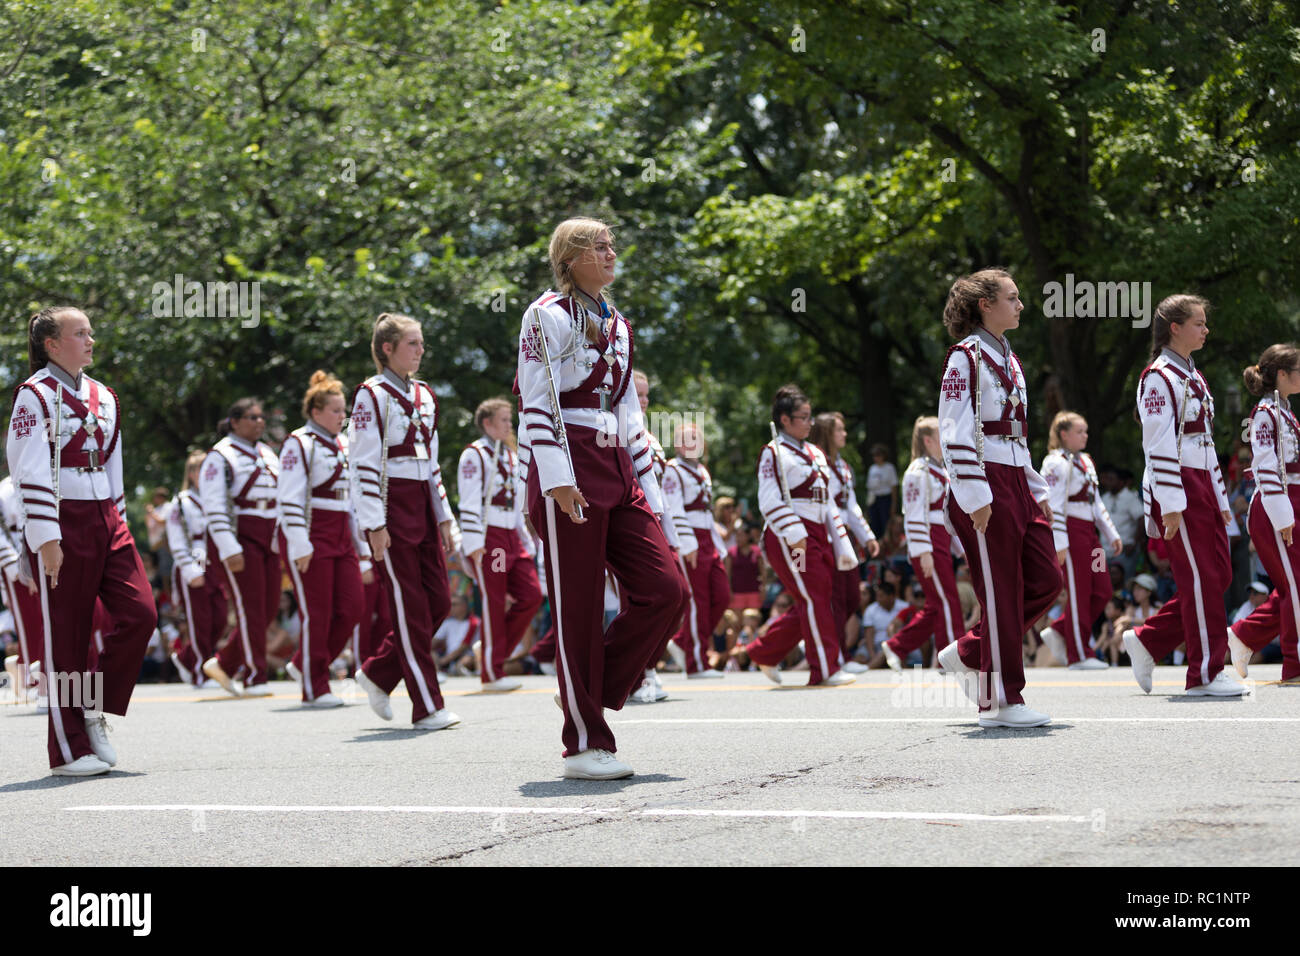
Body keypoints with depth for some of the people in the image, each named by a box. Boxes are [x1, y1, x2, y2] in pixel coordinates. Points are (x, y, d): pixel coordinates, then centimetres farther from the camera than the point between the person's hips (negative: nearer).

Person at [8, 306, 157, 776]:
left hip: (104, 520, 7)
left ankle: (95, 708, 10)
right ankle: (69, 750, 4)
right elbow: (32, 473, -13)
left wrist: (117, 523, 18)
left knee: (140, 613, -7)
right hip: (62, 525, -7)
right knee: (66, 633, -3)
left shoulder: (103, 397, 15)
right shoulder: (36, 395, -7)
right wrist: (47, 539, -18)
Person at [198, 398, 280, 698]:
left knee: (268, 609, 4)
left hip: (267, 538, 7)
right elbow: (213, 507, -13)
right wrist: (229, 549, -21)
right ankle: (254, 679, -6)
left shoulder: (267, 454, 17)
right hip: (237, 538, -7)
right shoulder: (220, 456, -6)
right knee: (250, 608, -10)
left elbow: (282, 498, 22)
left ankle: (224, 663, 17)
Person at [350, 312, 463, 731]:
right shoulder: (373, 394, -6)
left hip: (421, 504, 8)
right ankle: (428, 708, -3)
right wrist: (374, 524, -16)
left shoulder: (424, 395, 15)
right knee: (411, 606, -6)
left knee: (439, 600, 3)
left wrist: (444, 517, 15)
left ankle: (377, 672, 20)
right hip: (390, 507, -8)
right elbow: (364, 464, -11)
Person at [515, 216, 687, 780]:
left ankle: (592, 692, 12)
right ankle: (584, 744, 2)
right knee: (578, 607, -4)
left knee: (665, 591, -4)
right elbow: (537, 404, -11)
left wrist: (648, 490, 18)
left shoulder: (616, 325, 21)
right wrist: (557, 479, -20)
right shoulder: (548, 316, -2)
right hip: (570, 475, -7)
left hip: (618, 474, 7)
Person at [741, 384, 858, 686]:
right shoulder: (773, 453, -4)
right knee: (814, 598, -11)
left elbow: (827, 501, 23)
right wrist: (793, 533, -23)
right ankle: (826, 669, -9)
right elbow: (770, 500, -13)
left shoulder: (815, 453, 21)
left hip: (817, 534, 8)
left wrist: (840, 540, 19)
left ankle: (764, 653, 19)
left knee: (811, 603, 5)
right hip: (790, 536, -8)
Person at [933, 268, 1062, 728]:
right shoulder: (966, 357, -8)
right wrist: (976, 496, -20)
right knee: (1002, 591, -6)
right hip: (983, 488, -9)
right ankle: (1000, 701, 2)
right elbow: (954, 434, -15)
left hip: (1016, 484, 9)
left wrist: (1037, 490, 19)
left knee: (1046, 580, 4)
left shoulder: (1008, 359, 18)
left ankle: (968, 653, 17)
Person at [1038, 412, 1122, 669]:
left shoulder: (1086, 462, 19)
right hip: (1070, 532, -9)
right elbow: (1053, 504, -14)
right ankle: (1079, 655, 0)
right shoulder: (1056, 463, -8)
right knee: (1078, 592, -6)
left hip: (1088, 531, 9)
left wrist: (1111, 534, 20)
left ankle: (1058, 632, 16)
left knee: (1101, 590, 4)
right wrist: (1059, 542, -20)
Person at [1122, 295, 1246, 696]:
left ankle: (1147, 641, 16)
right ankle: (1206, 674, -2)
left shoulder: (1194, 377, 18)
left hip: (1202, 487, 9)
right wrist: (1171, 505, -20)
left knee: (1218, 575, 6)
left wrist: (1219, 498, 20)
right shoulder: (1159, 377, -10)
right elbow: (1159, 444, -16)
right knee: (1201, 578, -8)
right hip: (1178, 490, -9)